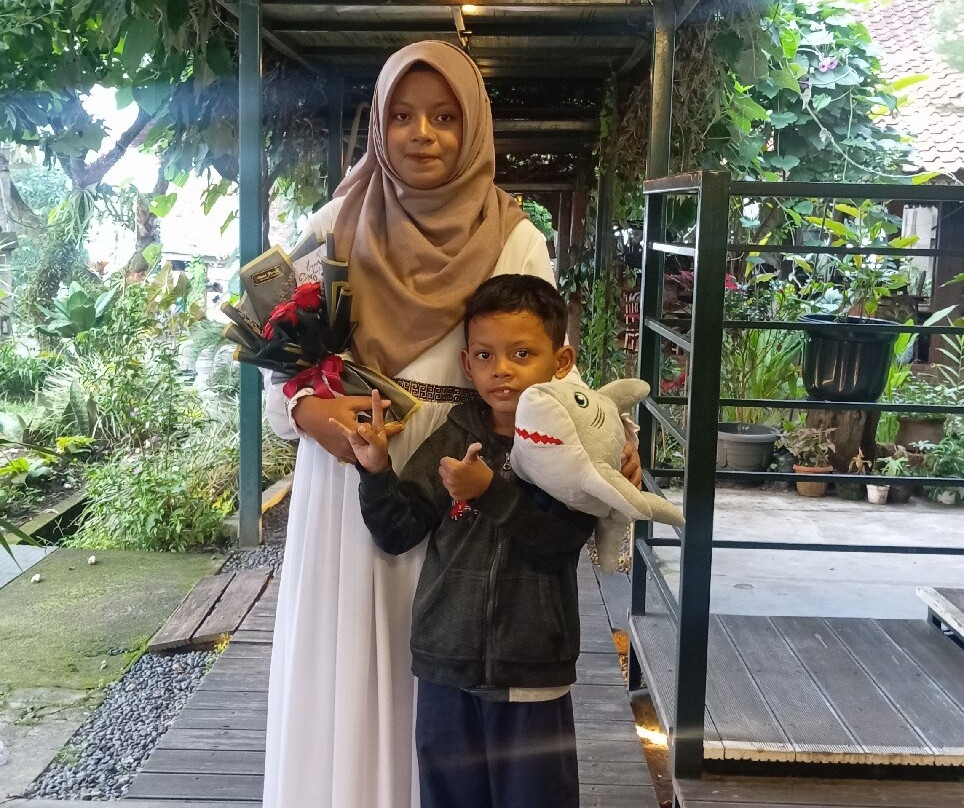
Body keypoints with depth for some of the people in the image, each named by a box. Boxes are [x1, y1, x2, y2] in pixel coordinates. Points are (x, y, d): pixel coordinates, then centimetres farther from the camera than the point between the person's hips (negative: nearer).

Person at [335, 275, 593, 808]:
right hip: (446, 667, 3)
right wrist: (378, 472, -16)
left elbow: (561, 540, -17)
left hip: (532, 676, -3)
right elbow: (398, 534, 0)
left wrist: (490, 491, -24)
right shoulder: (453, 439, 1)